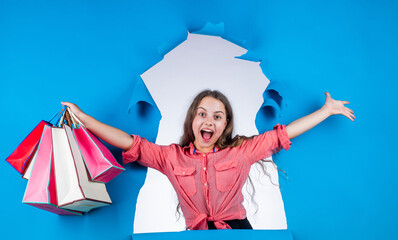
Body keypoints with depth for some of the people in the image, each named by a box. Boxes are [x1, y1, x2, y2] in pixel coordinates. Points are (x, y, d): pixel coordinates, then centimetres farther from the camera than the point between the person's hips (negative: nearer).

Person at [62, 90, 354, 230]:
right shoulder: (172, 156, 11)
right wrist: (82, 117, 6)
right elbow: (129, 143, 9)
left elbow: (284, 133, 13)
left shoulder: (241, 151, 10)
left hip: (238, 229, 0)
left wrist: (327, 110, 15)